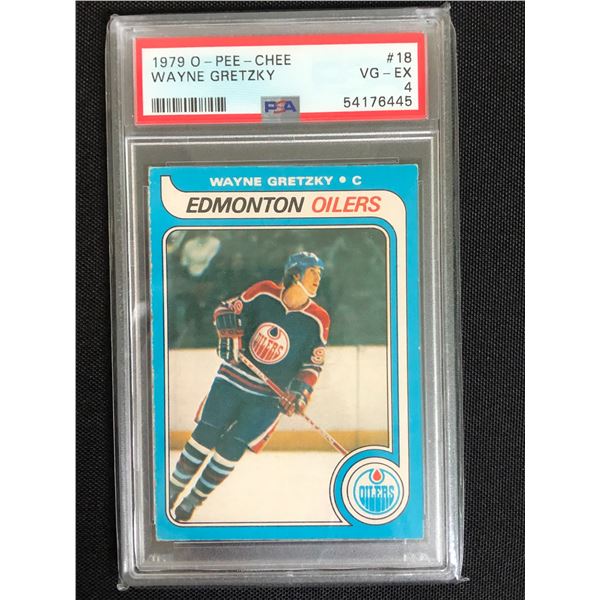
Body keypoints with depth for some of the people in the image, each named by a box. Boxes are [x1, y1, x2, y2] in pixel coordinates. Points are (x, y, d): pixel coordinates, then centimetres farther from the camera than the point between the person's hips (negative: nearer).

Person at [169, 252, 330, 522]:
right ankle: (174, 488, 21)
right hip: (233, 376, 0)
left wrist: (300, 391, -11)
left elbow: (313, 363, 1)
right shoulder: (263, 292, -6)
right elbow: (226, 309, 4)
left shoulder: (318, 319, -5)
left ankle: (193, 499, 15)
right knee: (205, 434, 0)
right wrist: (229, 335, -13)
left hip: (270, 395, 0)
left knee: (232, 447, -4)